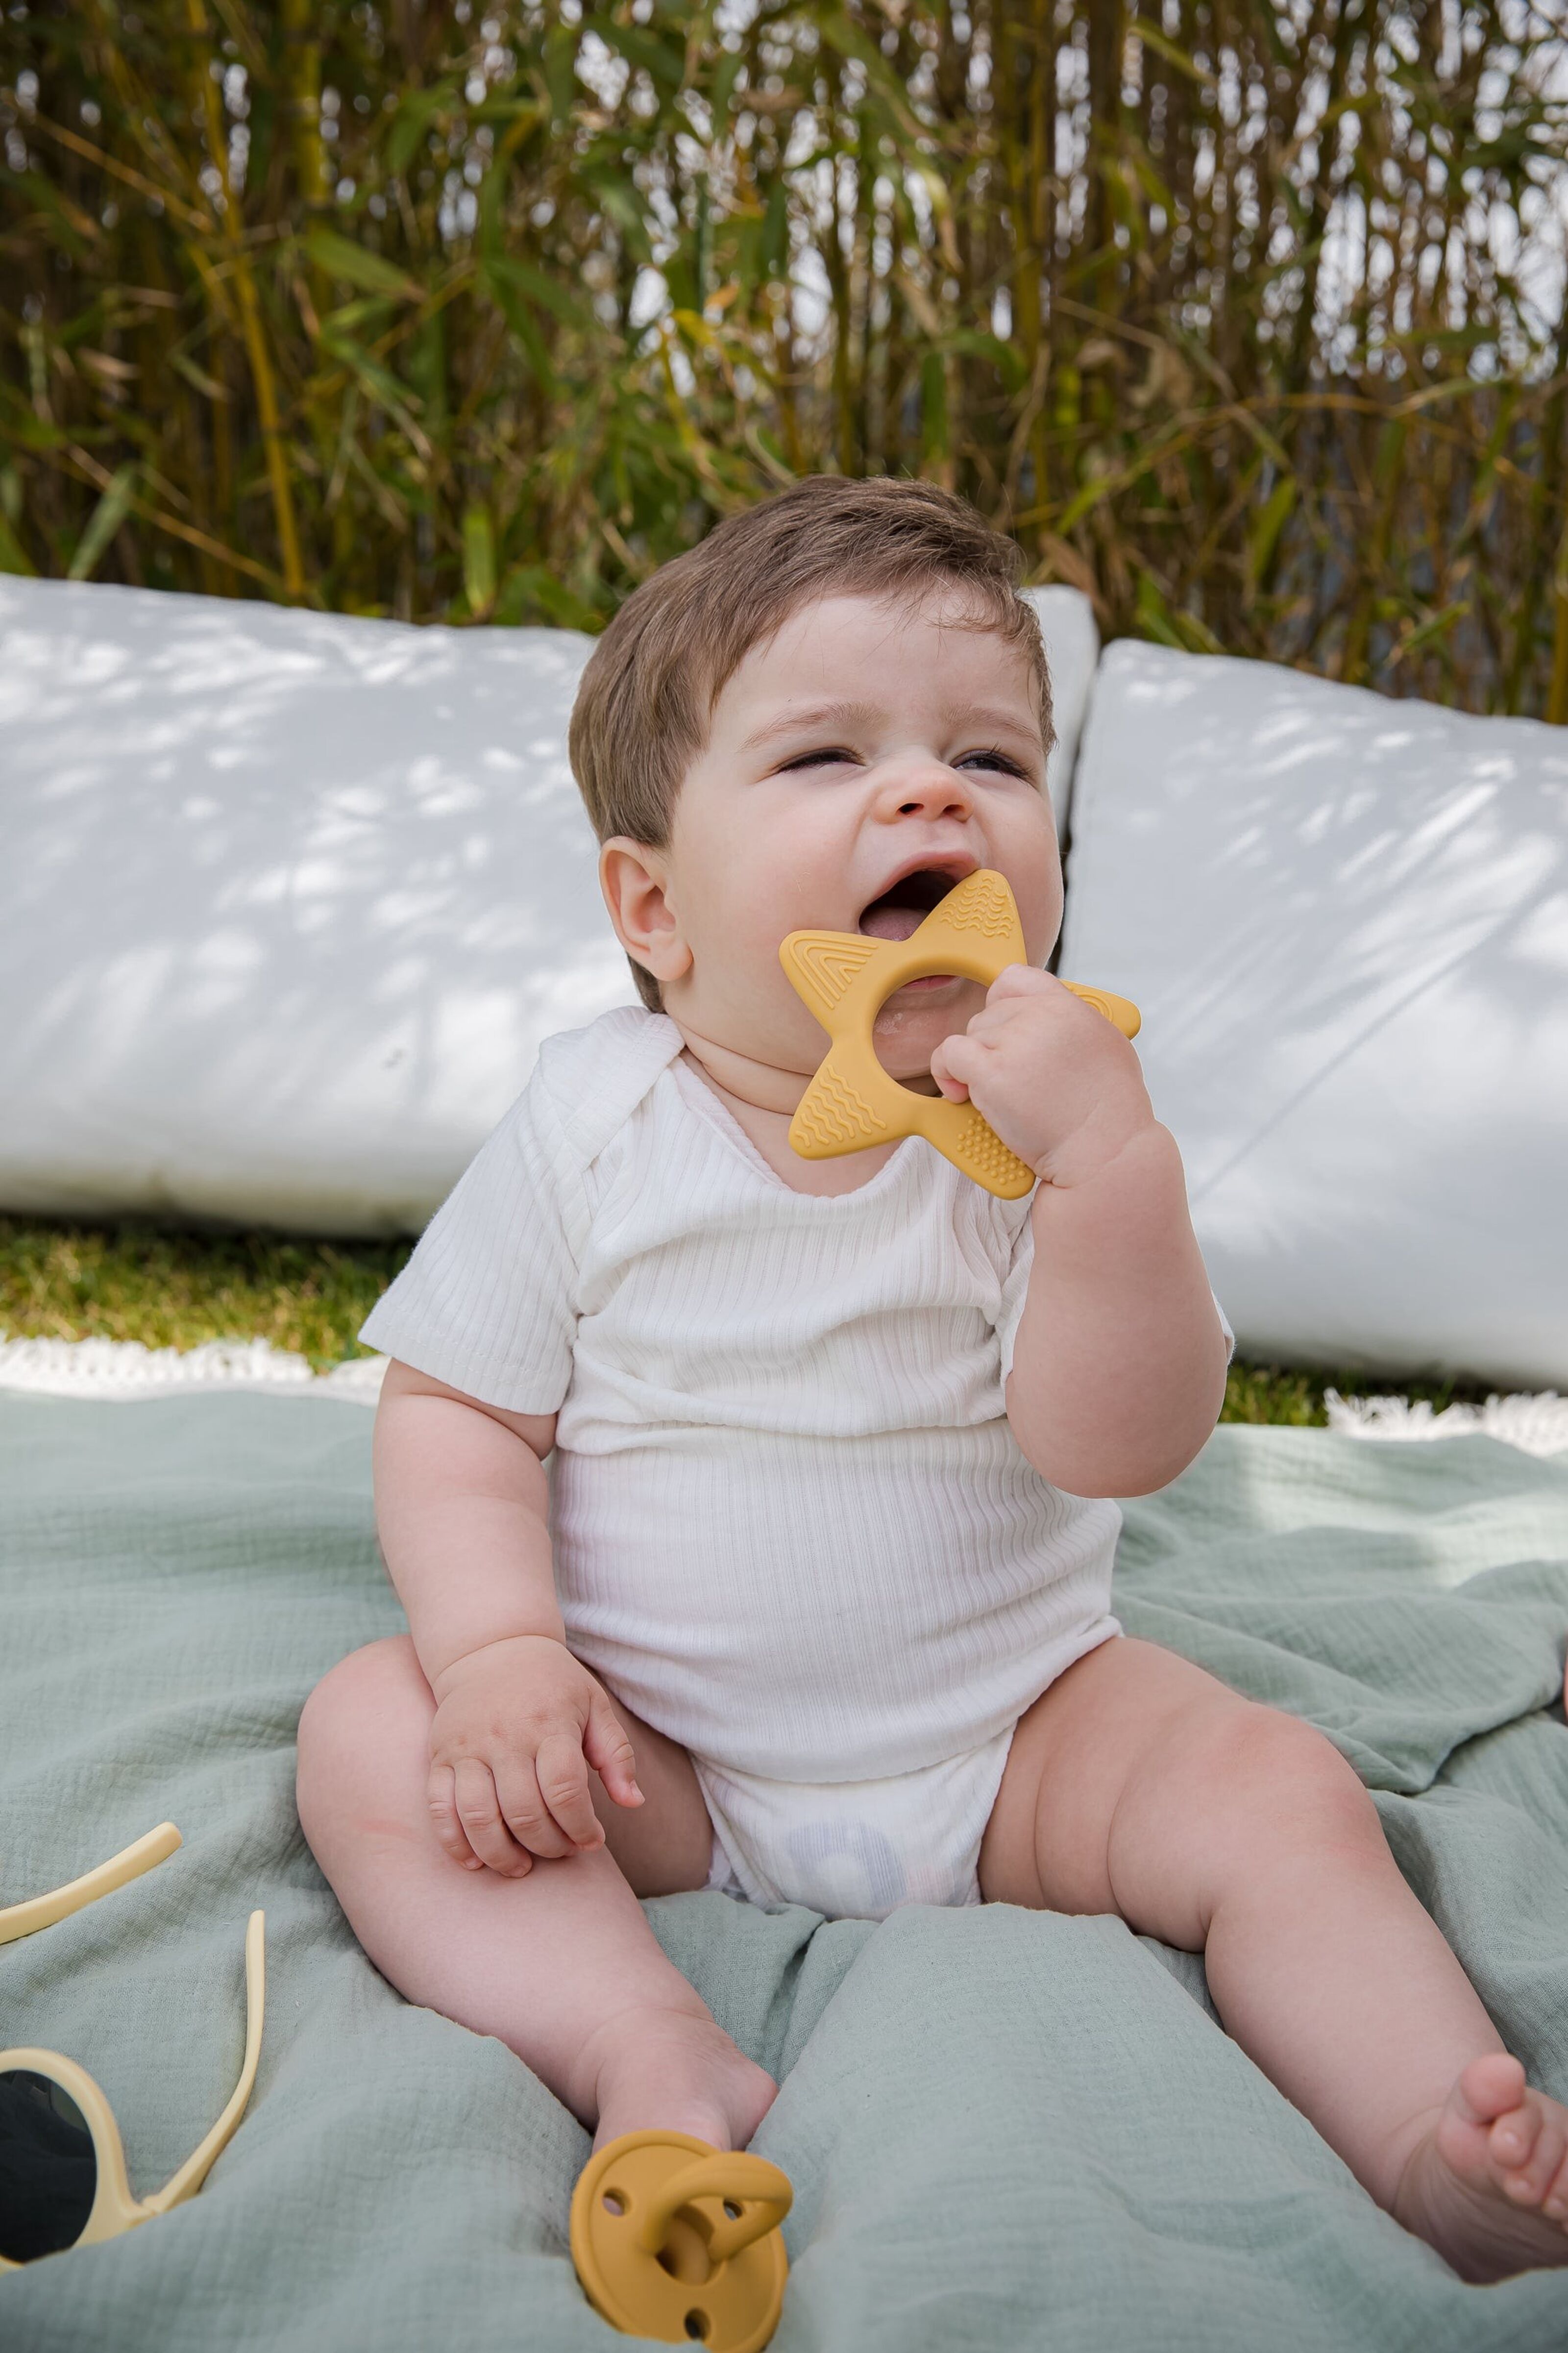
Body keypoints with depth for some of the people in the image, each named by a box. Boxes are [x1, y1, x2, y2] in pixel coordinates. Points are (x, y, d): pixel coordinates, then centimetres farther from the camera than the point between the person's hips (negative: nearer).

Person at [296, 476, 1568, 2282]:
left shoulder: (1046, 1120, -10)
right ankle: (651, 2057, -29)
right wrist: (498, 1651, -21)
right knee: (372, 1734, -20)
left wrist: (1115, 1166, -35)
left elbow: (1117, 1446, -20)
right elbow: (457, 1410, -4)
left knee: (1278, 1793, -19)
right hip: (660, 1755, 0)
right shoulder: (592, 1124, -9)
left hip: (1013, 1732, 0)